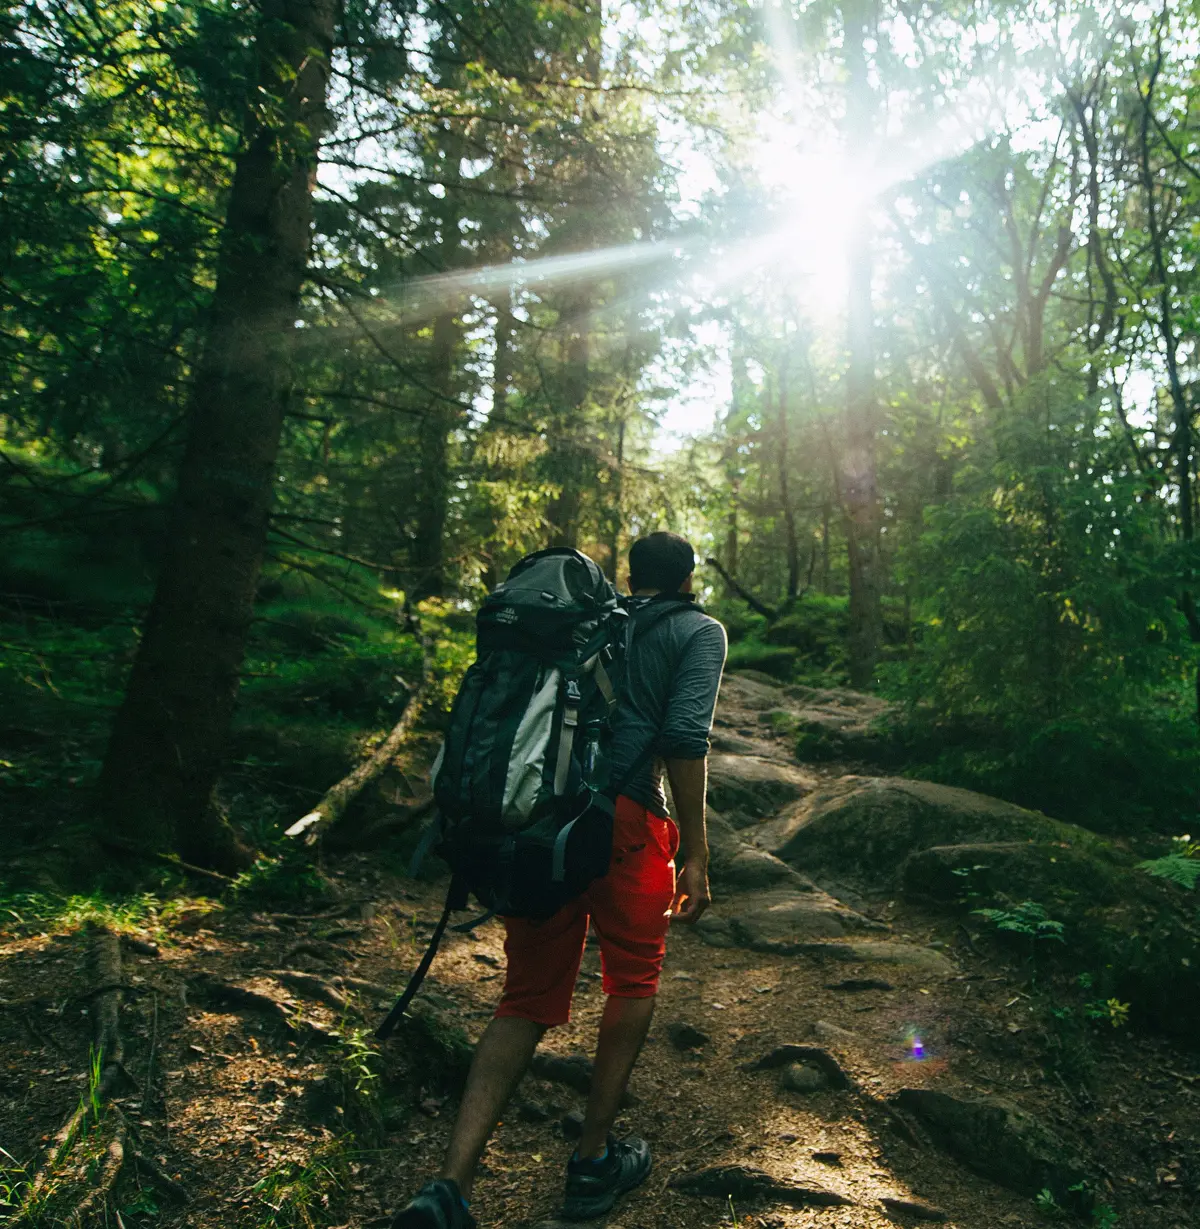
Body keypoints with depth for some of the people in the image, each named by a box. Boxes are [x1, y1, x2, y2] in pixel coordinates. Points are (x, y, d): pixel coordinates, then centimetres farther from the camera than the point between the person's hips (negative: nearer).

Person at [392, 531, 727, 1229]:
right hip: (624, 819, -4)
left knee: (529, 1001, 14)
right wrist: (695, 855, -6)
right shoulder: (699, 631, 9)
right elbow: (685, 738, -7)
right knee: (634, 981, 20)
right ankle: (594, 1161, 28)